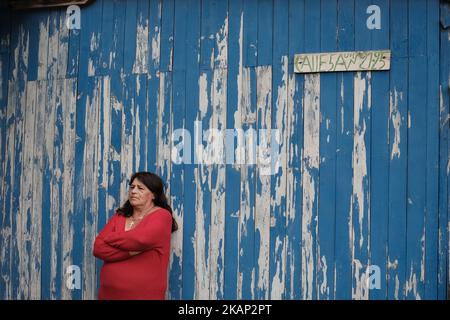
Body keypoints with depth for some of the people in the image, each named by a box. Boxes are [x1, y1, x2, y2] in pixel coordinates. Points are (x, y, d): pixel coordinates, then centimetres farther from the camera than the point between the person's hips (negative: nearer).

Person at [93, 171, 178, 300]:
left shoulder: (161, 216, -6)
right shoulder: (119, 216, 9)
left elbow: (139, 240, -23)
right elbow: (98, 247, -2)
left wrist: (109, 238, -6)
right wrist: (129, 252, -16)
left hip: (144, 295, -5)